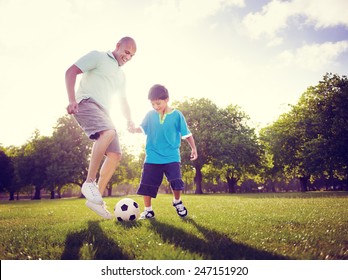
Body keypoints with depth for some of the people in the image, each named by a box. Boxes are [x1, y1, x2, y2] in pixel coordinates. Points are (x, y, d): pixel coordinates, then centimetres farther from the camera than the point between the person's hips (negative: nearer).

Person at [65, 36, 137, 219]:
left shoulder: (121, 75, 27)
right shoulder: (98, 57, 5)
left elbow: (123, 100, 33)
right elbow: (71, 72, -4)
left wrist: (129, 120, 15)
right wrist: (72, 100, -17)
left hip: (103, 112, 8)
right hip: (86, 103, -8)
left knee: (115, 156, -4)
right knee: (109, 133, -36)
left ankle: (97, 199, 2)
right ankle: (89, 182, -26)